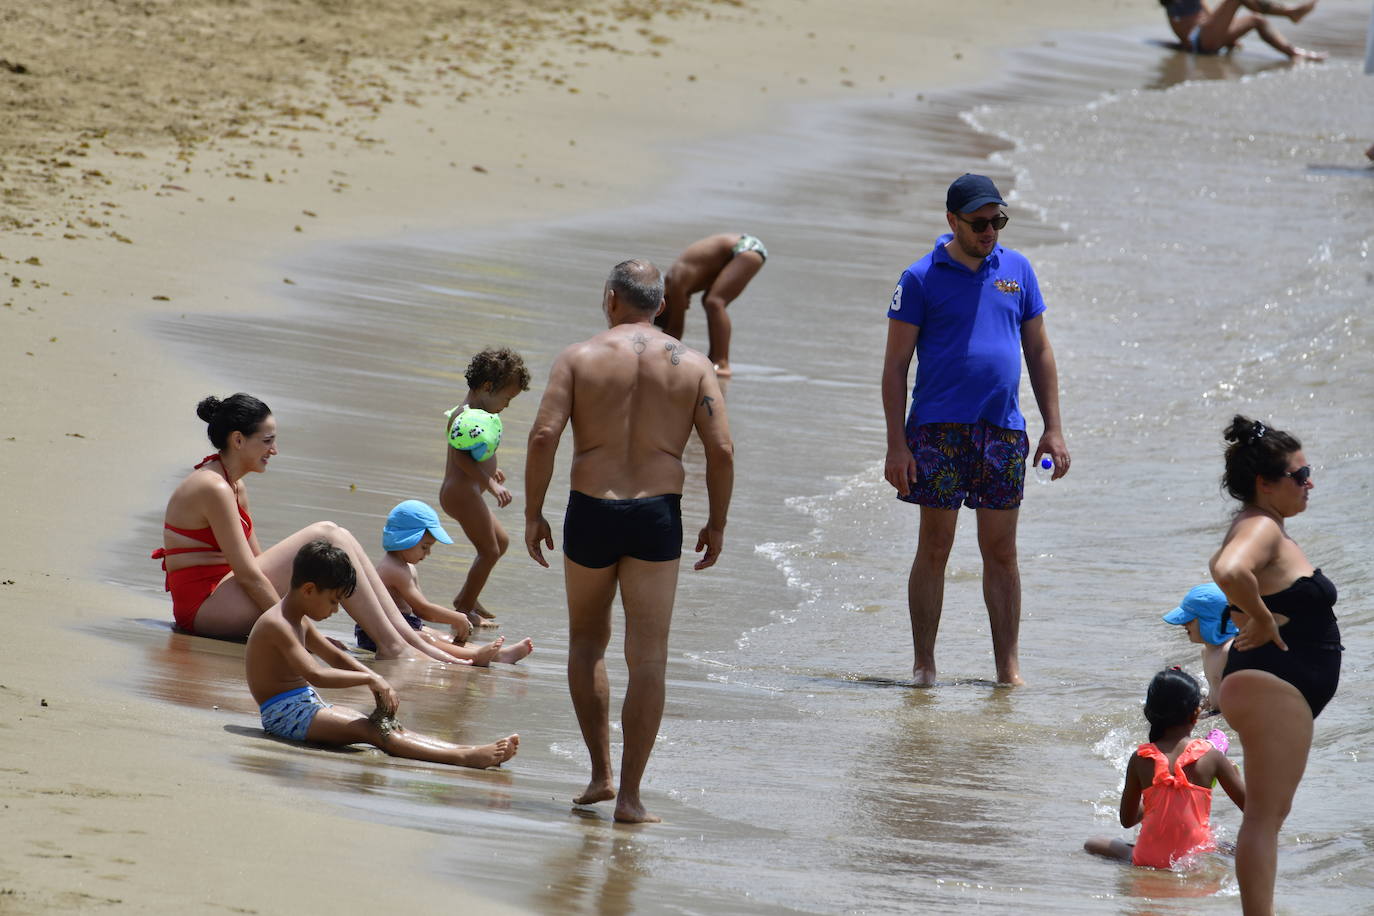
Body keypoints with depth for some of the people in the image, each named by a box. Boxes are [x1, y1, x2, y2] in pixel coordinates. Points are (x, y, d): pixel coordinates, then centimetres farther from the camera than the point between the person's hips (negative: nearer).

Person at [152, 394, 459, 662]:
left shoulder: (236, 487, 16)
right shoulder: (214, 489, -16)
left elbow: (257, 561, 17)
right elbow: (247, 574, -19)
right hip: (204, 606, -10)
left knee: (338, 540, 2)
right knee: (325, 538, -16)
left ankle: (405, 634, -4)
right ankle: (391, 645, -18)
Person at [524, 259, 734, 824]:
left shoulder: (579, 358, 0)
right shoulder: (691, 365, 3)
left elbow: (543, 435, -9)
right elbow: (721, 450, -2)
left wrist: (533, 513, -2)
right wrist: (716, 524, 8)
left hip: (591, 511, 0)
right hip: (657, 516, 0)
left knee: (587, 642, 21)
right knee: (647, 658, 1)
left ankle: (600, 773, 14)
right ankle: (629, 796, -2)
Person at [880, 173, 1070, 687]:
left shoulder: (1016, 270, 10)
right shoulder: (922, 279, -1)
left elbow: (1039, 352, 16)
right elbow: (895, 365, -1)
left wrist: (1053, 430, 10)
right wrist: (896, 443, -8)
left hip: (1003, 430, 3)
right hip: (939, 428, -3)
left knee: (1001, 552, 5)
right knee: (934, 548, -1)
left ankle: (1008, 665, 9)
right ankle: (924, 664, 6)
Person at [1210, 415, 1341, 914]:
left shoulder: (1262, 528, 15)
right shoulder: (1260, 529, -18)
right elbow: (1228, 572, -41)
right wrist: (1261, 620, -26)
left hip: (1280, 688, 11)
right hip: (1273, 684, -11)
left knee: (1270, 813, 16)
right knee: (1265, 814, -11)